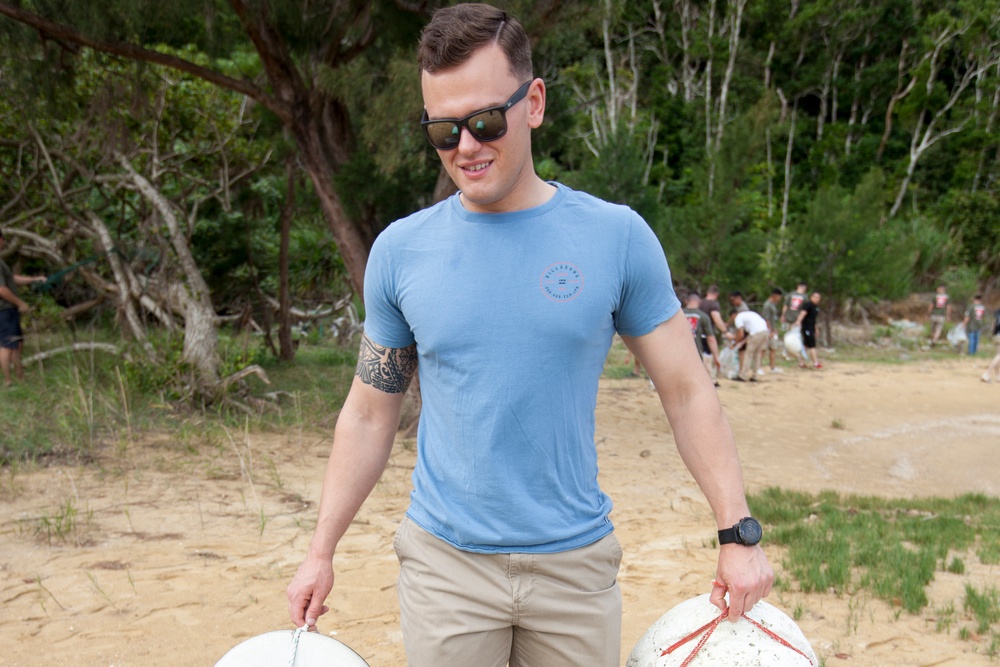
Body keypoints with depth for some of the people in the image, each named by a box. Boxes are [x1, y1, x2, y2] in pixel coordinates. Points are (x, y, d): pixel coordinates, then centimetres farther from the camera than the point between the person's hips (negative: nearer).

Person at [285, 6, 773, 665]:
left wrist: (738, 533, -6)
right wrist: (322, 551, 4)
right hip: (445, 561, 1)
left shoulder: (618, 237, -5)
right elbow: (370, 414, 6)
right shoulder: (401, 250, -2)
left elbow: (686, 390, -1)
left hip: (576, 560, 0)